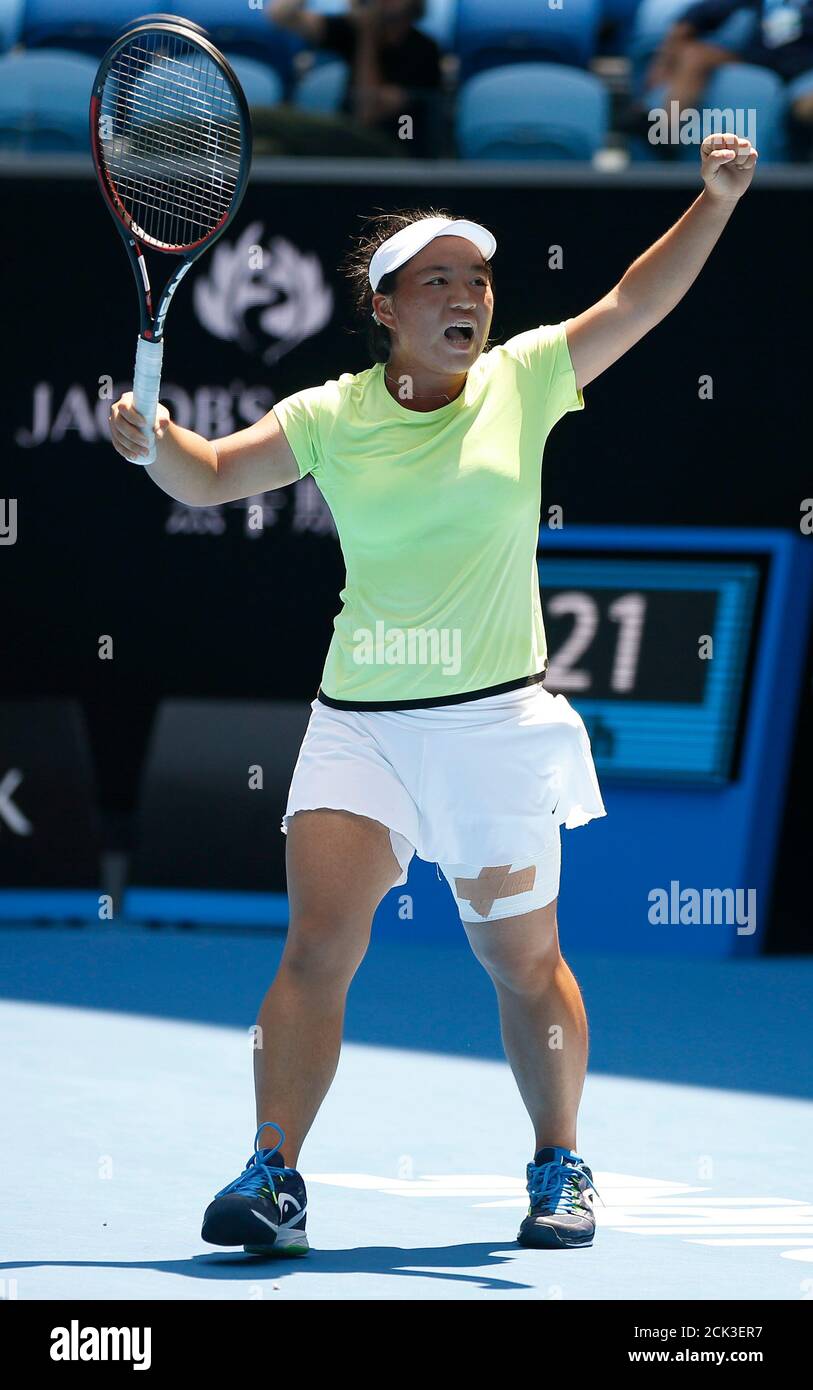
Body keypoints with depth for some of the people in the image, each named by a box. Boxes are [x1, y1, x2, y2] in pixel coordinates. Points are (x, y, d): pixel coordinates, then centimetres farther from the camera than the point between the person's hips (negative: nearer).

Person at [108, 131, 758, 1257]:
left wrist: (715, 201, -7)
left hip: (498, 719, 0)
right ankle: (274, 1175, -12)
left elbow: (633, 305, 3)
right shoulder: (332, 417, 3)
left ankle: (559, 1166, 25)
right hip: (359, 726, 0)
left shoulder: (521, 383, 3)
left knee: (522, 958, 7)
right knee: (319, 943, -12)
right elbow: (211, 477, 6)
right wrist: (155, 440, -14)